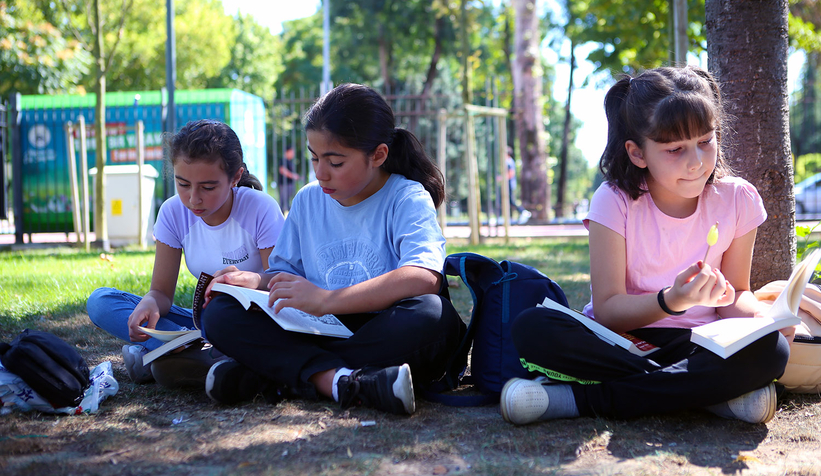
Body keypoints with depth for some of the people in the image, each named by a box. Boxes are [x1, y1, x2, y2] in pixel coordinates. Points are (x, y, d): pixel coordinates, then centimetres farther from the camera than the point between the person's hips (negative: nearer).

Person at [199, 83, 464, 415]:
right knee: (219, 313, -13)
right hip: (318, 336, 4)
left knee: (435, 317, -37)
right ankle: (339, 380, -34)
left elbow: (425, 278, -25)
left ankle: (272, 378, -28)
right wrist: (259, 282, -3)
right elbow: (288, 271, 21)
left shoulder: (408, 199, -7)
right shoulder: (308, 200, 11)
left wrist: (327, 300, -29)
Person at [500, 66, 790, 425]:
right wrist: (672, 301, -32)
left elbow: (736, 293, 6)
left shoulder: (736, 199, -3)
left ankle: (576, 398, -28)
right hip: (620, 338, -1)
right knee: (532, 328, -30)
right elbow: (607, 310, -13)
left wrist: (761, 316, -19)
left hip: (696, 343, 2)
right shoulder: (615, 202, -10)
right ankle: (712, 392, -27)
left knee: (771, 350, -31)